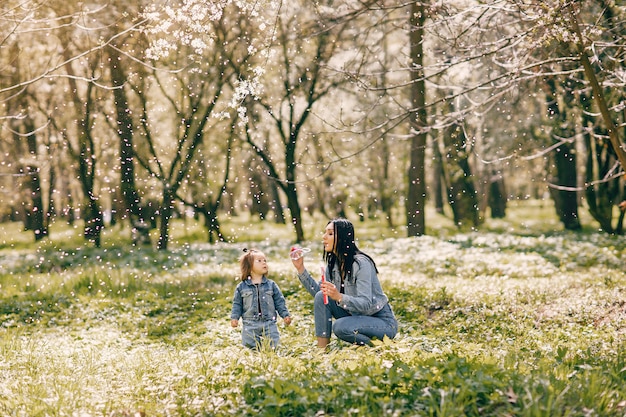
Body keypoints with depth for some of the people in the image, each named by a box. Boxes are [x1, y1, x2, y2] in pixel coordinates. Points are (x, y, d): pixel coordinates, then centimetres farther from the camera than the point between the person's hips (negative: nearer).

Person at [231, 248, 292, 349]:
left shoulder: (271, 285, 5)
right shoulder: (242, 287, 3)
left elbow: (279, 301, 9)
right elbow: (237, 304, 8)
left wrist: (285, 315, 1)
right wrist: (234, 317, -4)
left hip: (269, 323, 1)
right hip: (250, 324, -1)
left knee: (271, 345, -8)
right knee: (249, 344, -8)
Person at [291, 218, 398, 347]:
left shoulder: (361, 263, -23)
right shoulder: (333, 263, 2)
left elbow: (365, 304, -29)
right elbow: (317, 291, 3)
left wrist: (339, 297, -45)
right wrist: (300, 268, -5)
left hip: (383, 322, -8)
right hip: (357, 315, 8)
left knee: (340, 326, -31)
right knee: (321, 296, -9)